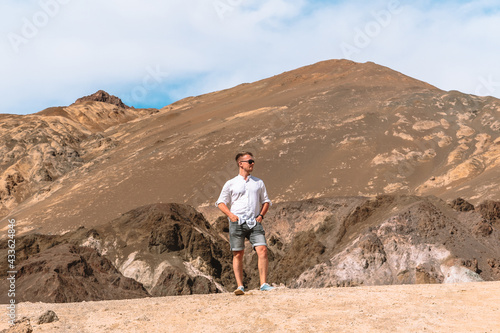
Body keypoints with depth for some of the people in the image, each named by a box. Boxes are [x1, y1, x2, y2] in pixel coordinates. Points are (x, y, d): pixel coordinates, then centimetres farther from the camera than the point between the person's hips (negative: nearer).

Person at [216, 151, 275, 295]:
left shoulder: (259, 183, 17)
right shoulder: (231, 184, 8)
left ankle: (263, 284, -11)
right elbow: (221, 202, 9)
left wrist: (261, 215, 6)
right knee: (238, 254, -2)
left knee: (262, 250, -14)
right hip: (237, 223, -2)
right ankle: (240, 286, 3)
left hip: (254, 222, 2)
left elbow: (266, 201, 23)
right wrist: (230, 214, -7)